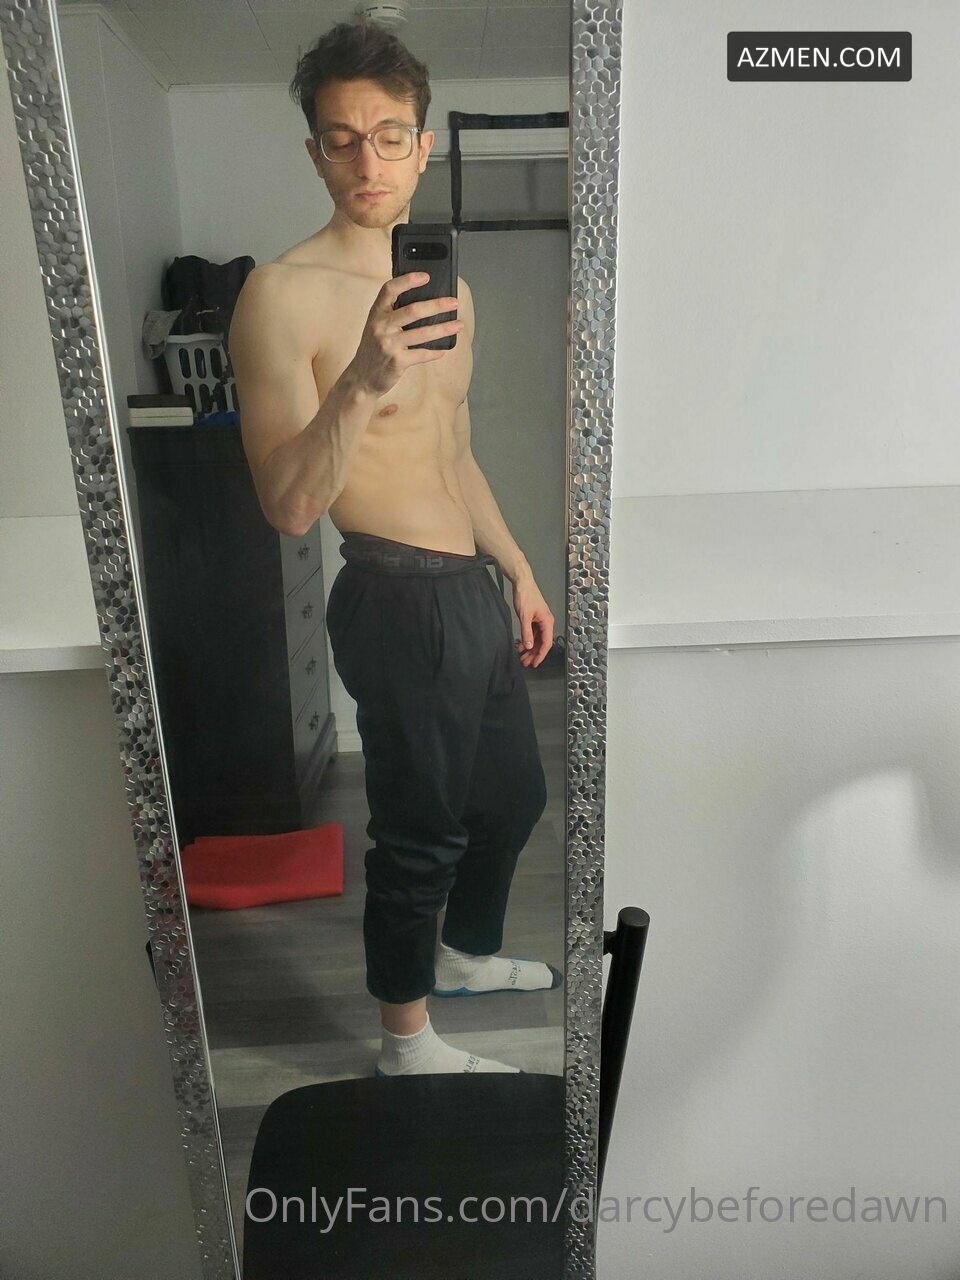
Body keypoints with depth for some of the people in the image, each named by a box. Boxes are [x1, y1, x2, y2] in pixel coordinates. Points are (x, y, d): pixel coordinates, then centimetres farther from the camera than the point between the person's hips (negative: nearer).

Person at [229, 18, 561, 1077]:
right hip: (398, 601, -8)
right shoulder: (283, 295, -12)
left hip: (470, 587, 9)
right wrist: (360, 380, -34)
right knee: (420, 833, 6)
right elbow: (288, 506, -20)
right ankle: (408, 1045, 33)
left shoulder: (441, 280, 13)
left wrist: (517, 569, 20)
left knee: (514, 794, 22)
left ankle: (467, 953, 49)